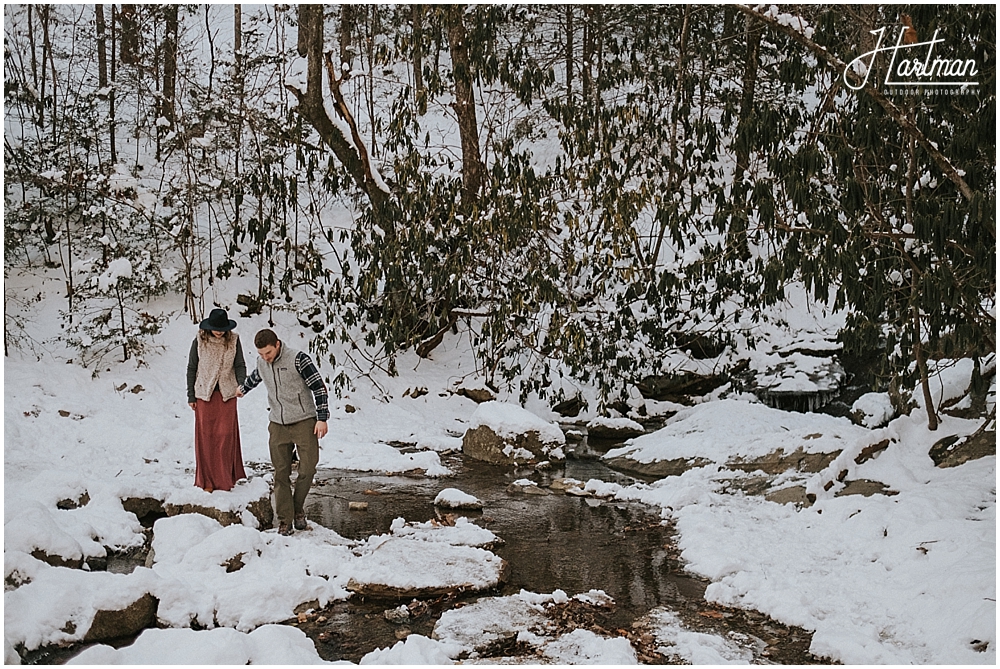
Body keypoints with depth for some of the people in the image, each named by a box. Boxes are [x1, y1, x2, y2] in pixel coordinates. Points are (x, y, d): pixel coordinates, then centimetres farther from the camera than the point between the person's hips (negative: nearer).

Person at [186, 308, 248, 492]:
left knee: (226, 435, 0)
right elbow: (191, 369, 4)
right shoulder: (199, 342, -3)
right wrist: (191, 396, 3)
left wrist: (241, 384, -17)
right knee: (206, 436, 3)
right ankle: (208, 480, 12)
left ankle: (226, 478, 11)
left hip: (227, 394, 0)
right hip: (204, 394, 0)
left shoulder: (233, 341, -1)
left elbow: (240, 365, 2)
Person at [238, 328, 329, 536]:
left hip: (304, 422, -4)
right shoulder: (261, 363, 3)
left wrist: (322, 418, -14)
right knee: (281, 473, 1)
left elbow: (319, 387, -11)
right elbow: (254, 377, 29)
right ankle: (284, 520, 6)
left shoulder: (298, 359, -14)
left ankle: (298, 509, 14)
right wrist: (243, 390, 49)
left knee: (308, 468, -7)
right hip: (278, 425, 4)